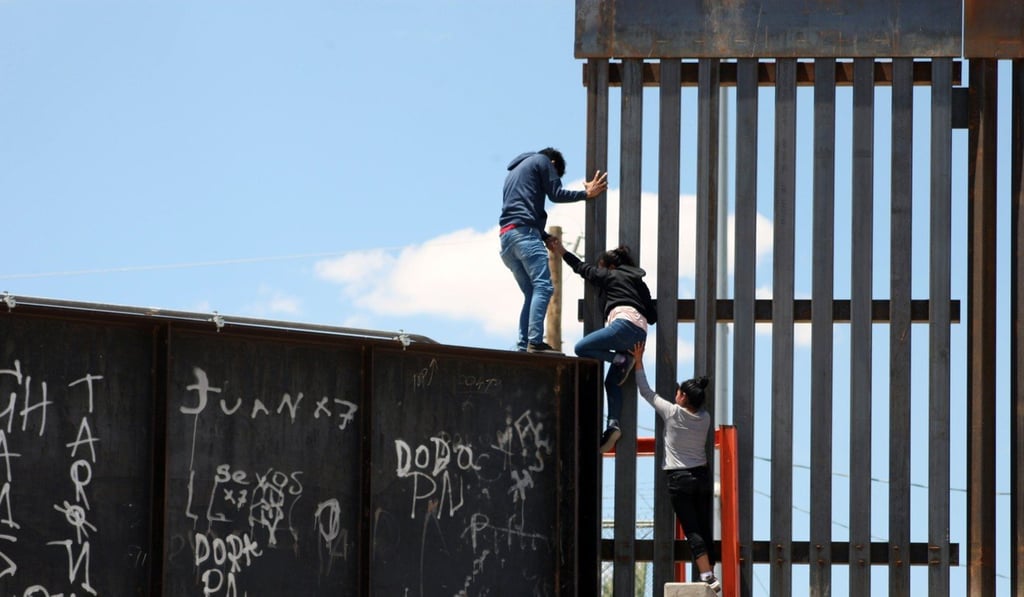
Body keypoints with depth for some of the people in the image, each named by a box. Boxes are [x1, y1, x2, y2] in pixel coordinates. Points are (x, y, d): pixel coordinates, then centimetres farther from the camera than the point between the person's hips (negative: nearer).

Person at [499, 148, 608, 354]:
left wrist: (546, 237, 25)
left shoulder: (514, 171, 34)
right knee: (543, 286, -17)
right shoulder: (543, 161, 12)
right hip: (524, 232, -9)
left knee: (531, 292, 9)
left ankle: (523, 344, -2)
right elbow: (556, 194, 3)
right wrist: (586, 194, 12)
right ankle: (535, 342, -31)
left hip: (506, 236, 9)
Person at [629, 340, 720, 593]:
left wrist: (638, 362, 5)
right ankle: (709, 576, 4)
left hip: (678, 478, -5)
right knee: (704, 529, 6)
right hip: (702, 477, 5)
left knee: (692, 531, -9)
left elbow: (646, 392, -2)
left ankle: (708, 576, -19)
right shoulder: (705, 419, 0)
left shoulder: (672, 413, -10)